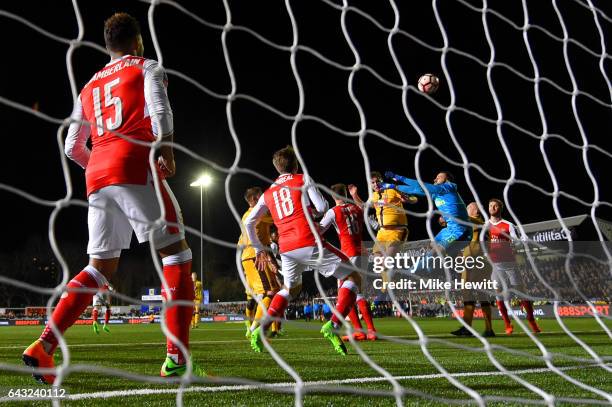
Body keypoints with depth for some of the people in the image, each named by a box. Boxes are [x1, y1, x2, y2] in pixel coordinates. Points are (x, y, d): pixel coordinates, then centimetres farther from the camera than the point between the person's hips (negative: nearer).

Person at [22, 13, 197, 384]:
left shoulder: (89, 86, 28)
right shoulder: (147, 68, 13)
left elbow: (73, 147, 26)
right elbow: (159, 107, -10)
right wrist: (167, 148, -16)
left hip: (97, 176, 6)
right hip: (136, 166, -6)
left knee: (100, 268, 12)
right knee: (176, 253, -3)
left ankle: (44, 346, 1)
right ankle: (177, 357, -12)